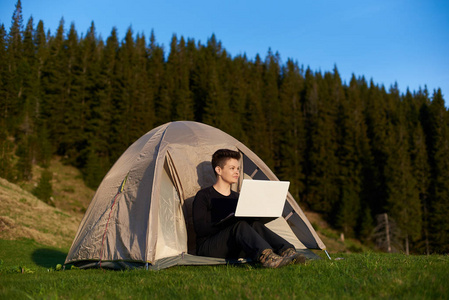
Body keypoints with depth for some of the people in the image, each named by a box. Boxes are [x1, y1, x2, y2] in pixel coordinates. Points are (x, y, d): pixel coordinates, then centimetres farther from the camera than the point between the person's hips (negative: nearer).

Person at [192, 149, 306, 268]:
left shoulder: (236, 197, 19)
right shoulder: (203, 196, -2)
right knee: (239, 225, -32)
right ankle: (265, 256, -58)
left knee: (255, 224, -22)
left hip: (232, 251, 6)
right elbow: (199, 228, -13)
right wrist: (226, 222, -23)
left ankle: (286, 251, -44)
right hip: (208, 248, -6)